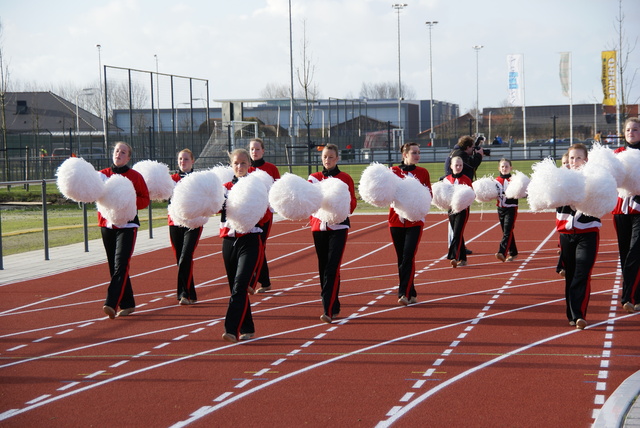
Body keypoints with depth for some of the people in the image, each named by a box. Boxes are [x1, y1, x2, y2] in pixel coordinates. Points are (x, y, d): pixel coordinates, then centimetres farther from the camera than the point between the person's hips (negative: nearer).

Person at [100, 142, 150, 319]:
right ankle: (127, 304, 19)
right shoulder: (102, 174, 8)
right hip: (107, 224, 4)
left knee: (121, 265, -15)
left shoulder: (135, 176, 0)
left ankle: (111, 304, -22)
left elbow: (145, 199, 1)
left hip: (127, 226, -4)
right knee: (114, 266, 8)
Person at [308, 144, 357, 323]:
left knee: (332, 268, -13)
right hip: (319, 226, 4)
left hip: (338, 227, -4)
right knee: (323, 268, 7)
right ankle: (334, 307, 19)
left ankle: (328, 311, -19)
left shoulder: (345, 178, 2)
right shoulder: (314, 178, 10)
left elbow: (352, 202, 1)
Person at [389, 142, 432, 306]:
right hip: (396, 220, 1)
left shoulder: (423, 172, 6)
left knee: (408, 257, -13)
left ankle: (405, 294, -16)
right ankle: (411, 294, 15)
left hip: (415, 221, -1)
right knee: (401, 259, 5)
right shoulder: (394, 171, 4)